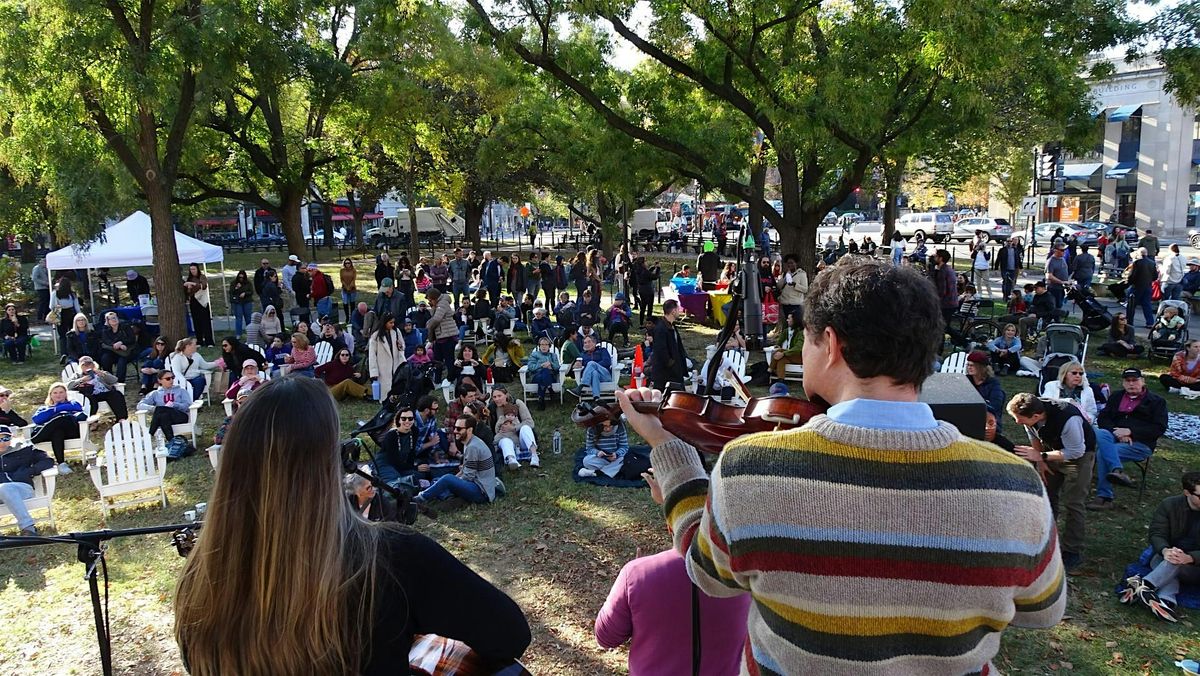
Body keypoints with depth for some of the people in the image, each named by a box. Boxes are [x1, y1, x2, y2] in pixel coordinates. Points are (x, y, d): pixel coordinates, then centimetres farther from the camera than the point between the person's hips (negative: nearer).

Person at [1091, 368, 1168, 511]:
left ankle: (1104, 498, -31)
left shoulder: (1157, 401, 10)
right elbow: (1102, 418, 12)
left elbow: (1159, 428, -3)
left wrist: (1130, 431, -13)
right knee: (1099, 434, -33)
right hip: (1115, 438, 4)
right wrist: (1117, 432, -9)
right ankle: (1117, 470, -47)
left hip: (1141, 444, -4)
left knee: (1102, 452, -31)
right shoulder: (1116, 397, 22)